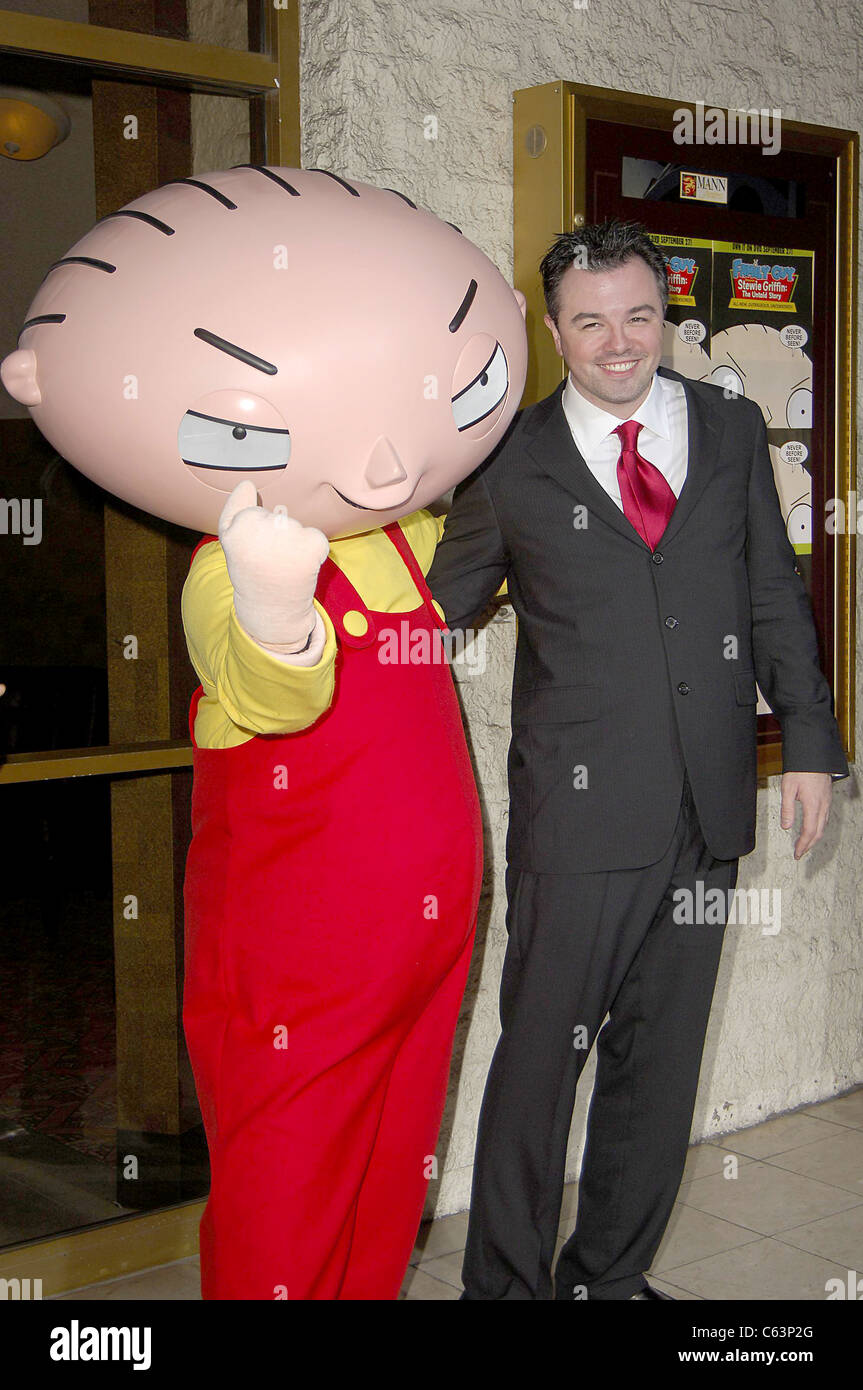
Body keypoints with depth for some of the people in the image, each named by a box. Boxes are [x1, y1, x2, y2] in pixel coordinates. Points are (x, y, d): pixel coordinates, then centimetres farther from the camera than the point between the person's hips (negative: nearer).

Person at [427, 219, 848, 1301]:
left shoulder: (733, 431, 9)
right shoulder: (511, 462, 0)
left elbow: (775, 594, 12)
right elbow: (437, 611, 9)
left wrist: (809, 743, 8)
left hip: (708, 808, 4)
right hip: (579, 809, -3)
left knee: (660, 1060, 13)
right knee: (540, 1059, 1)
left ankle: (609, 1274, 31)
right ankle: (506, 1283, 21)